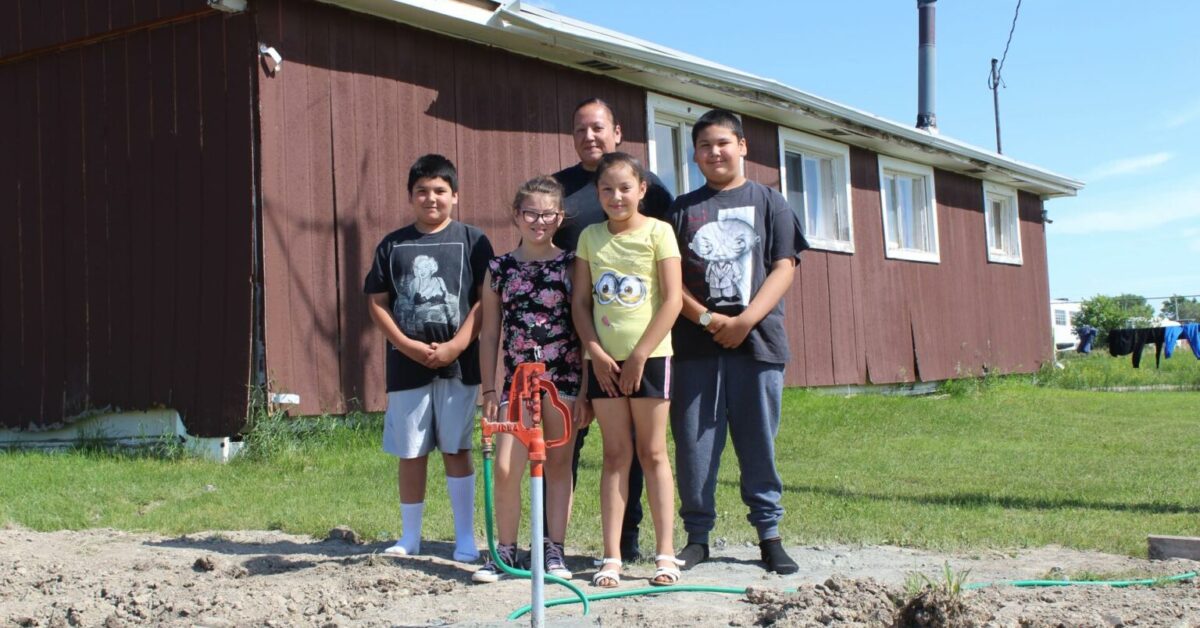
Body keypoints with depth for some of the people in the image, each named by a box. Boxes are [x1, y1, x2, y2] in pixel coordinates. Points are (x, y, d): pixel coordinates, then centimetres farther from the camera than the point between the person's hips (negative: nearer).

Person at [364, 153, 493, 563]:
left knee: (456, 450, 3)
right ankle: (409, 537, 20)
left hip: (458, 364, -2)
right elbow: (377, 302, 6)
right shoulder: (392, 245, 8)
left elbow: (485, 299, -3)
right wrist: (408, 345, -8)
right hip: (406, 365, 2)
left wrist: (456, 345, -13)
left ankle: (465, 538, 11)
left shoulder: (472, 241, 2)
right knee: (410, 453, 8)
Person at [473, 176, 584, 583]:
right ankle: (505, 552, 8)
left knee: (558, 466, 6)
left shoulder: (570, 265, 2)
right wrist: (489, 390, 6)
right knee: (505, 469, -6)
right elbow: (490, 333, 10)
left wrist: (585, 388, -3)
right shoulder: (499, 269, 7)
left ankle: (554, 550, 15)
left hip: (564, 378, -1)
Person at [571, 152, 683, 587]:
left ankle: (665, 554, 7)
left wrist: (640, 354, -12)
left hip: (649, 355, -3)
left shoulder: (657, 232, -3)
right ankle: (611, 557, 6)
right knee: (615, 454, 5)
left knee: (652, 452, 1)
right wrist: (595, 352, -6)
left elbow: (672, 299, -8)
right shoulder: (590, 237, 8)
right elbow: (580, 301, 7)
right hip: (604, 359, 3)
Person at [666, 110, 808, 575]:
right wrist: (707, 318, -10)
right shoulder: (683, 209, 11)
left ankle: (769, 533, 14)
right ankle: (697, 535, 12)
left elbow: (783, 267, 1)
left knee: (759, 442, 3)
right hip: (696, 344, 1)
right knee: (694, 443, 2)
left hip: (757, 340, -1)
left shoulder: (768, 202, 9)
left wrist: (745, 320, -11)